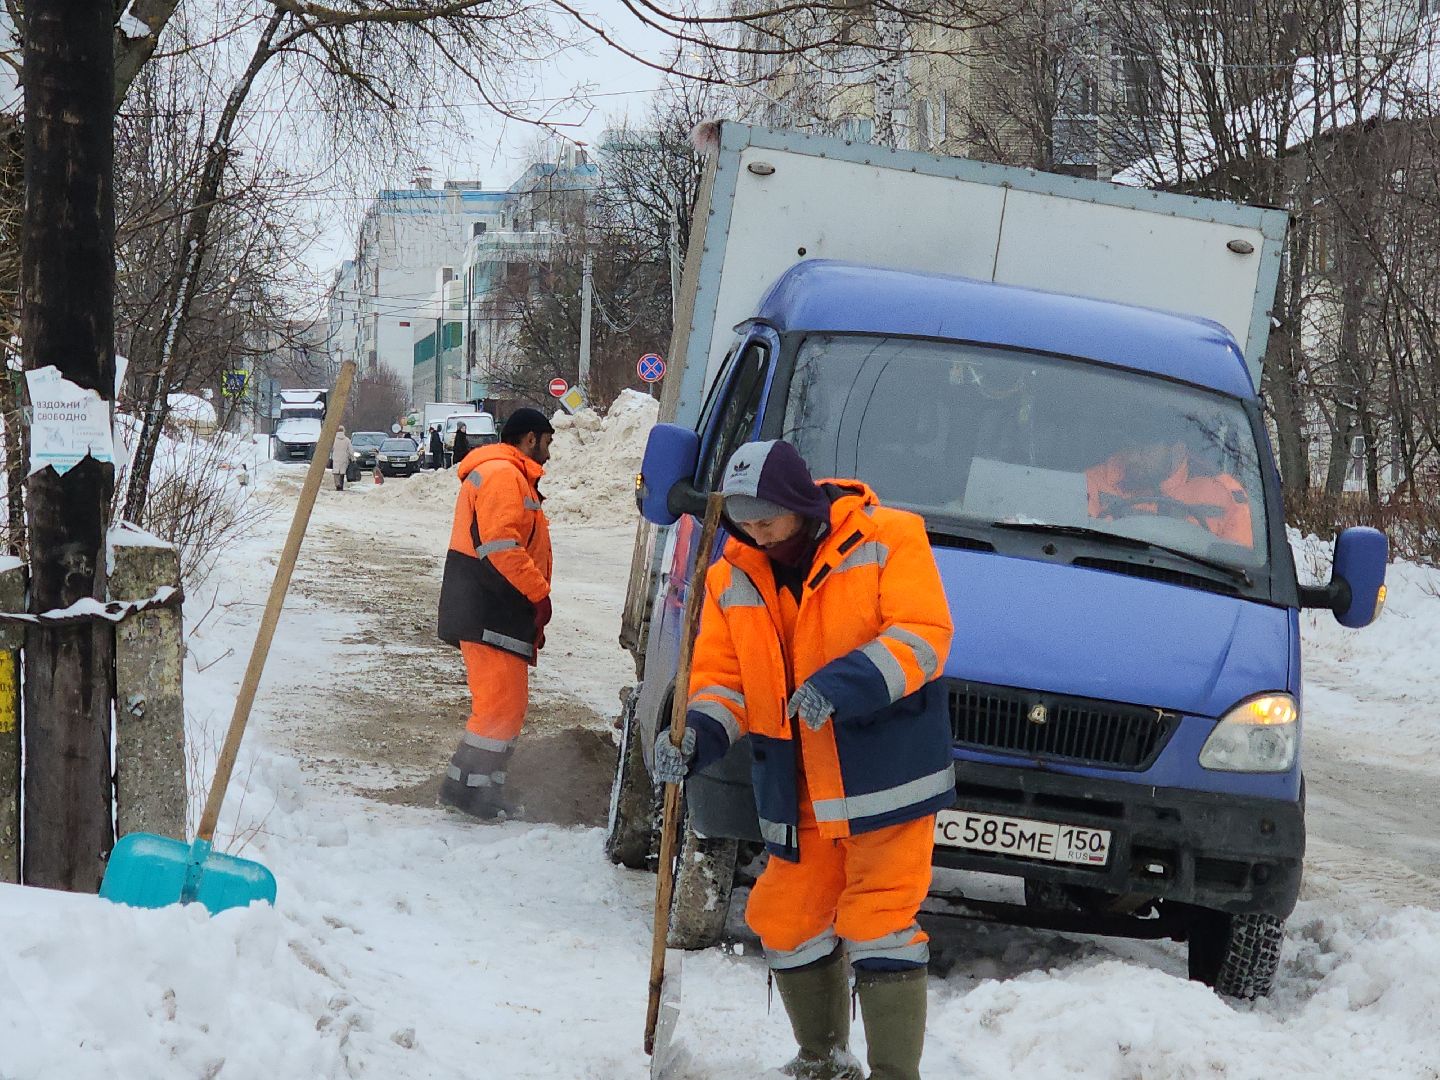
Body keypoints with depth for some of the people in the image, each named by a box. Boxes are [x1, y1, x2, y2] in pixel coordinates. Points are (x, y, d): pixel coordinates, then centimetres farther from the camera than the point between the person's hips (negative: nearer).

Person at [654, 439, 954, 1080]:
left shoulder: (888, 540, -9)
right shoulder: (732, 579, 7)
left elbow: (922, 635, -17)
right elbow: (721, 677, 8)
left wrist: (842, 685, -30)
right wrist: (698, 737, -14)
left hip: (888, 781, -6)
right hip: (801, 796, 6)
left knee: (878, 927, -10)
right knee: (788, 926, 13)